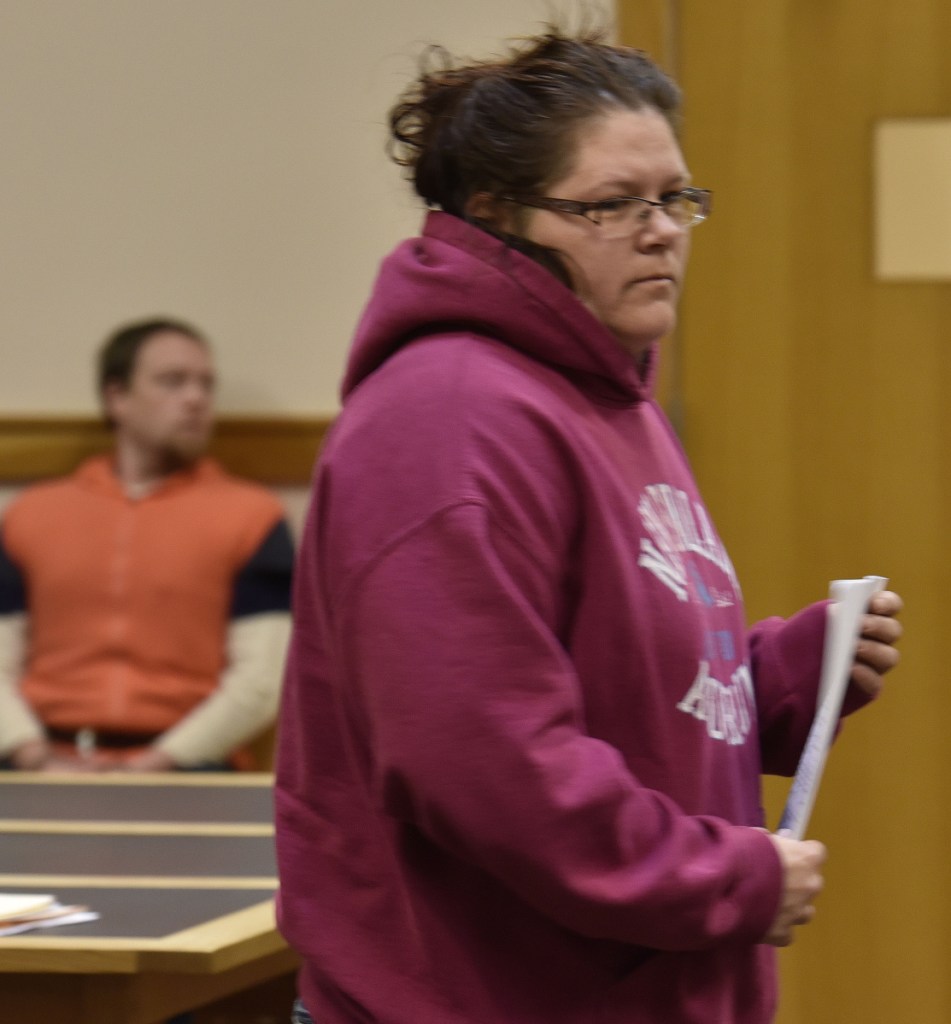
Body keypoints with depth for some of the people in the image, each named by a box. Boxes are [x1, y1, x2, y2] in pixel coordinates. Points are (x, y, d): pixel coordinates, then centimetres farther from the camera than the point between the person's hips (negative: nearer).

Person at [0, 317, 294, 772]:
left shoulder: (250, 516, 10)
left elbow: (260, 681, 0)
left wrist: (156, 765, -11)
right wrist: (37, 759, -7)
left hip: (181, 768, -2)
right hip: (57, 764, 2)